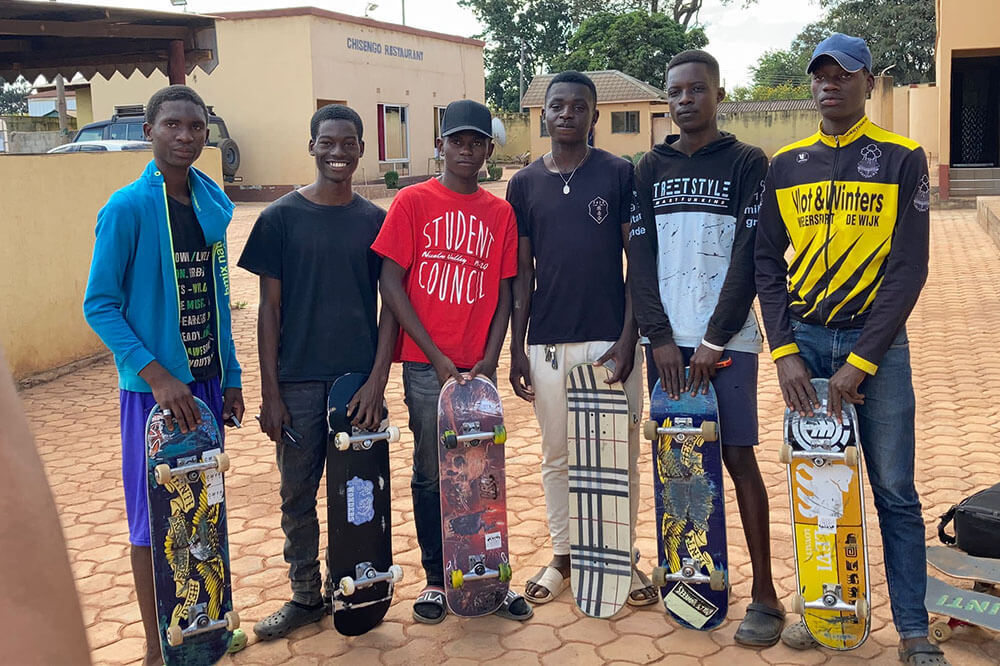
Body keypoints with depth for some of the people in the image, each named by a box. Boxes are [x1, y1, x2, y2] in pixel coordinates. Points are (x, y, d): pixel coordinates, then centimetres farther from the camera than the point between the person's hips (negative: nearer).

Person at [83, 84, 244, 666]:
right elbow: (99, 305, -12)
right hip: (154, 387, -6)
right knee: (155, 518, 4)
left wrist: (231, 378, 12)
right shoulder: (127, 208, -12)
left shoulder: (213, 204, 6)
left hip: (207, 381, 6)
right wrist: (156, 375, -21)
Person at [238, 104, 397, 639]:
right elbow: (269, 309, 0)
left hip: (360, 380, 1)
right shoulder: (281, 217, 0)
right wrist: (269, 392, -4)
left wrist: (377, 379, -7)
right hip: (299, 383, -1)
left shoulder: (375, 220, 5)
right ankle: (305, 596, 24)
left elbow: (391, 304, 4)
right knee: (298, 494, 8)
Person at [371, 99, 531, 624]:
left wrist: (489, 360, -5)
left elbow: (504, 294, 8)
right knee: (432, 474, 7)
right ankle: (436, 580, 21)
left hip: (478, 365, 2)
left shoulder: (500, 212, 8)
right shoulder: (414, 202, -1)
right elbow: (391, 284, -5)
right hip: (427, 364, -2)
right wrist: (437, 356, -10)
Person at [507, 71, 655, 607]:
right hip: (548, 341, 2)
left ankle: (624, 557, 21)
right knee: (557, 455, 11)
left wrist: (629, 336, -10)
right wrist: (517, 348, 4)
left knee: (619, 453, 6)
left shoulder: (619, 175, 1)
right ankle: (562, 556, 26)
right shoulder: (524, 184, 8)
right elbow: (522, 271, 9)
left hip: (610, 337, -2)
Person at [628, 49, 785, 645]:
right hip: (666, 339, 3)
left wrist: (715, 341, -12)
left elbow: (749, 259, -6)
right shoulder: (651, 169, 11)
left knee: (738, 457, -4)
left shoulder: (748, 165, 1)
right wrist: (660, 337, -5)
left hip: (726, 340, -3)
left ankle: (765, 595, 4)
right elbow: (641, 257, 5)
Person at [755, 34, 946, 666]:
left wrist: (860, 362, -13)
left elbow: (909, 269, -7)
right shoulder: (787, 165, 8)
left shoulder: (902, 159, -2)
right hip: (804, 339, 3)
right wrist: (784, 351, -6)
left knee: (894, 489, 2)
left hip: (874, 340, -2)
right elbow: (767, 262, 6)